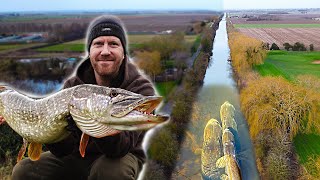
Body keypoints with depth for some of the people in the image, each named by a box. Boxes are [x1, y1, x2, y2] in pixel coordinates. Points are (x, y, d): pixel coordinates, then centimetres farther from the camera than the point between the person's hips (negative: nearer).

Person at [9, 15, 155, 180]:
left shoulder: (140, 88, -21)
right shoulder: (72, 85, -10)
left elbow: (121, 148, -31)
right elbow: (63, 150, -14)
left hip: (119, 159, -3)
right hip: (79, 155, 4)